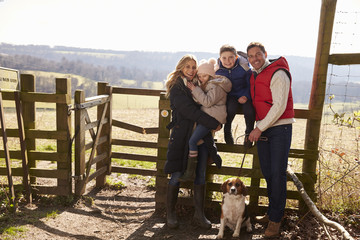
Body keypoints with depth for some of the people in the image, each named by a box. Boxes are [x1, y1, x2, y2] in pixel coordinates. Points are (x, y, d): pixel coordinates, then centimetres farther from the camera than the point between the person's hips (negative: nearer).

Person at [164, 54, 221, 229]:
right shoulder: (176, 87, -3)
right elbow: (190, 111, -14)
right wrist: (214, 123, -13)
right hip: (182, 135, -5)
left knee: (200, 175, 5)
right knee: (177, 175, -1)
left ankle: (199, 215, 15)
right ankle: (170, 214, 15)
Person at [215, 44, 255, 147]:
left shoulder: (243, 66, -16)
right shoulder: (218, 69, -10)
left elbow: (250, 84, -5)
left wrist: (246, 96, -20)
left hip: (244, 95, -1)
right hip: (230, 96, 1)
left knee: (249, 111, -30)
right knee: (231, 108, -33)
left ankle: (249, 134, 0)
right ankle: (227, 131, -5)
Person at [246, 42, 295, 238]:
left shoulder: (278, 74, -12)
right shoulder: (253, 75, 11)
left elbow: (279, 106, -17)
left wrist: (260, 129, -16)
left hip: (280, 127, -7)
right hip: (262, 128, 7)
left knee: (277, 172, -6)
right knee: (266, 172, 10)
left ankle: (276, 218, 4)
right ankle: (273, 210, 23)